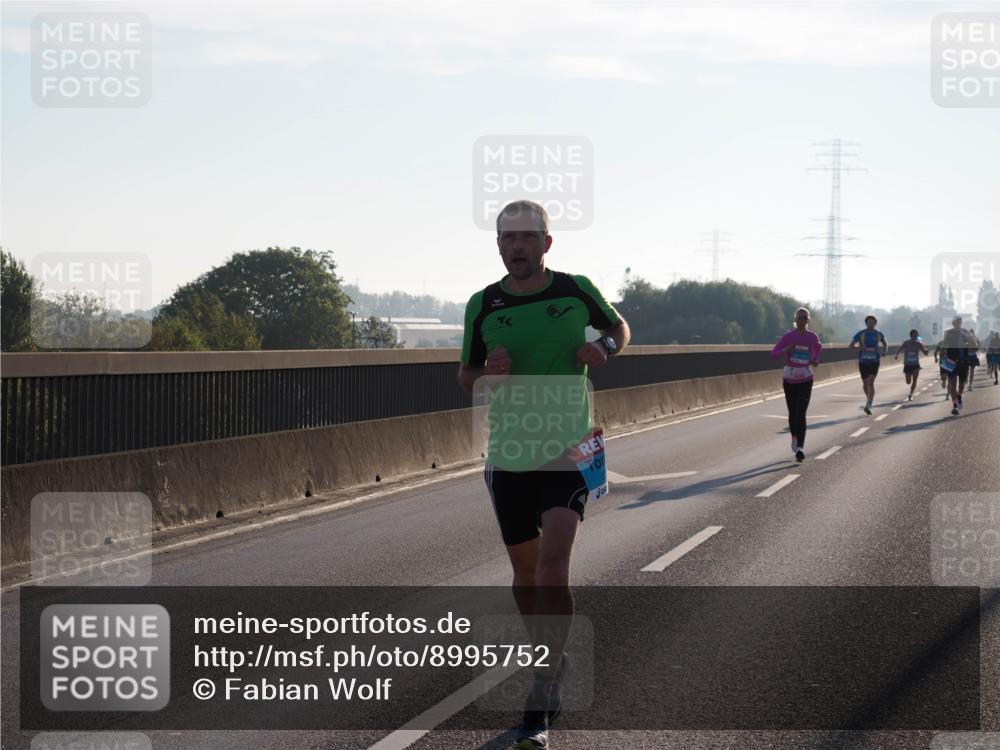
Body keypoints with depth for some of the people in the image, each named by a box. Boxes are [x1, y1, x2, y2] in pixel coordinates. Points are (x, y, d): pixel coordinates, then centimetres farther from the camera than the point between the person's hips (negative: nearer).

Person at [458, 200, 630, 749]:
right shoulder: (483, 306, 1)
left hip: (569, 449, -3)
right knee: (525, 569, 10)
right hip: (508, 452, 3)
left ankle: (540, 705, -15)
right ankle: (552, 662, 35)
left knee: (553, 562, -17)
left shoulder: (576, 290, -1)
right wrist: (489, 373, -12)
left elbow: (619, 327, 17)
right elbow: (465, 376, 12)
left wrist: (604, 348, -6)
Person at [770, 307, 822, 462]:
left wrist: (816, 360, 3)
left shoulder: (813, 337, -1)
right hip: (789, 378, 1)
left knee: (801, 414, -14)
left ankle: (800, 448, -20)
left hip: (805, 380, -1)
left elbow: (819, 348, 22)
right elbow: (773, 354, -9)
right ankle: (794, 438, 38)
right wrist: (786, 350, -28)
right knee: (792, 413, 11)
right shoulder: (788, 336, -7)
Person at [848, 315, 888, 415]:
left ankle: (868, 406, -25)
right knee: (865, 384, 13)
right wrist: (860, 348, -21)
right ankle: (870, 399, 41)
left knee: (870, 383, -17)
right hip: (863, 361, 1)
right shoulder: (860, 334, -3)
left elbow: (885, 344, 20)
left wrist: (884, 351, -1)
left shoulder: (878, 334, 2)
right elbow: (851, 345, -2)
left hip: (874, 362, -1)